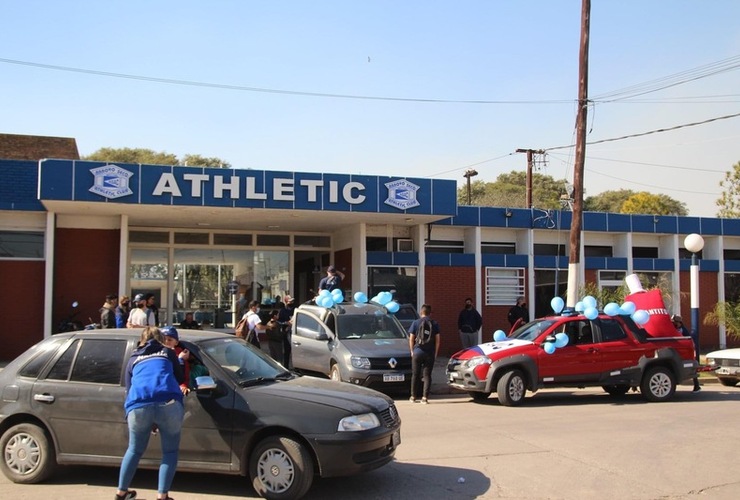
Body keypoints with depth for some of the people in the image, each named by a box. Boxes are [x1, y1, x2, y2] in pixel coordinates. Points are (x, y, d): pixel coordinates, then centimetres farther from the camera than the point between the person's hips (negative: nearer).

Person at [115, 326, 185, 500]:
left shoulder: (133, 359, 30)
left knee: (135, 450, 23)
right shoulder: (168, 353, 25)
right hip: (168, 403, -2)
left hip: (138, 406, 2)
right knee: (170, 451, 11)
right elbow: (180, 379, 30)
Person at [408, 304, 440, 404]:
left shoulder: (416, 323, 0)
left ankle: (413, 396, 16)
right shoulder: (434, 324, 2)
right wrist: (435, 352, 12)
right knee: (427, 375, 5)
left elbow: (411, 339, 1)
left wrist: (412, 351, 12)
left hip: (417, 352, 0)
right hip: (430, 353, 0)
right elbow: (437, 340, 3)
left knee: (415, 375, 11)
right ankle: (425, 397, -1)